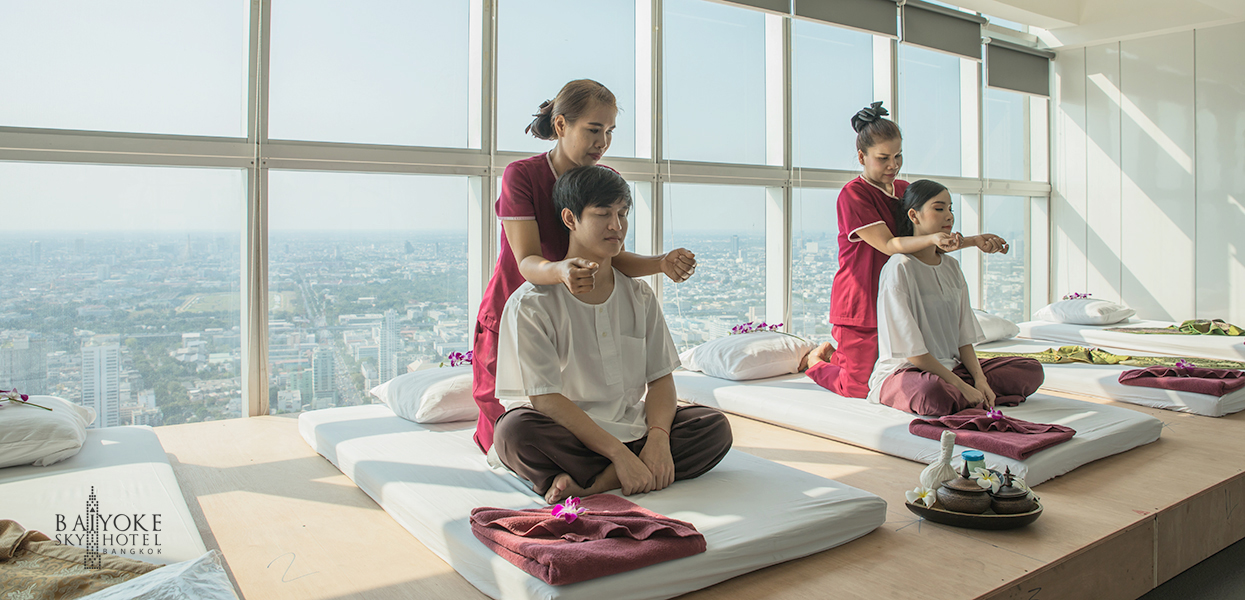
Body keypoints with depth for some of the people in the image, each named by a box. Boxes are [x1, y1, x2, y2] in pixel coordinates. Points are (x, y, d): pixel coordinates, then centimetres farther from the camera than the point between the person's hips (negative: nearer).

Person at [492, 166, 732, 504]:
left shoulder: (639, 296, 9)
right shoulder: (531, 303, -8)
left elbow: (660, 377, 4)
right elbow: (545, 399, -16)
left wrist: (658, 439, -17)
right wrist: (620, 454, -24)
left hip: (630, 430, 5)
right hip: (565, 435, -5)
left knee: (715, 427, -18)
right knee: (515, 430, -35)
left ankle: (590, 485, -25)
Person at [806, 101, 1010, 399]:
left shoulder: (904, 190, 11)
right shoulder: (853, 194, -13)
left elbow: (930, 245, 10)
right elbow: (888, 245, -21)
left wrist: (975, 240, -4)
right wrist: (933, 238, -36)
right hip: (860, 305, -7)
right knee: (860, 388, -2)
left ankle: (837, 355, 35)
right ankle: (817, 361, 28)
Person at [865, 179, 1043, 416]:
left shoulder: (951, 267, 12)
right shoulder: (899, 268, -13)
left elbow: (964, 336, 10)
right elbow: (911, 350, -17)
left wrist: (980, 379, -6)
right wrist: (961, 386, -18)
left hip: (951, 367, 8)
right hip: (903, 371, -8)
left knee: (1032, 370, -1)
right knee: (932, 393, -41)